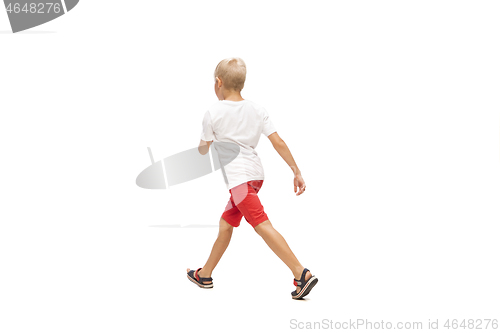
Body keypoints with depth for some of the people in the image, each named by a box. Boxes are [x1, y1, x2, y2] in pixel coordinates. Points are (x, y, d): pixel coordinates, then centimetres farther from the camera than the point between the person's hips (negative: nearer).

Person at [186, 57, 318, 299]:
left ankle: (302, 274, -21)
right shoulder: (257, 109, 8)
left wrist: (200, 147, 31)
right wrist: (296, 172, 5)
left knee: (262, 225, -13)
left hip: (238, 176, -8)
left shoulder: (213, 112, -5)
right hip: (255, 173, 8)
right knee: (226, 222, 18)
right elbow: (278, 142, 2)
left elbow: (204, 149, 7)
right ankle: (205, 275, 30)